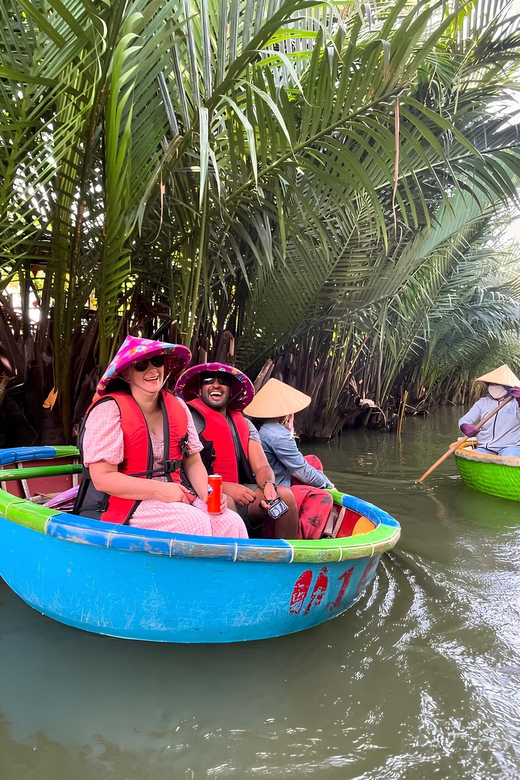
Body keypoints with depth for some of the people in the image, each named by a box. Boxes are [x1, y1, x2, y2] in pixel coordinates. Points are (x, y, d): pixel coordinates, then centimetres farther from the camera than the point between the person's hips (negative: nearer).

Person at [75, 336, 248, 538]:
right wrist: (161, 490, -19)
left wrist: (207, 494, -8)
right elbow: (102, 478, -14)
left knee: (233, 524, -19)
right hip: (128, 503, -5)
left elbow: (193, 463, 13)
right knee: (196, 522, -29)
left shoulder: (178, 406, 10)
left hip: (178, 497, 6)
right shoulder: (109, 409, -9)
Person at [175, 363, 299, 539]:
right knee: (226, 503, -36)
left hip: (239, 491, 5)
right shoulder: (191, 419, 0)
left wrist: (269, 484, -16)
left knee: (285, 495, -17)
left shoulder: (244, 425, 18)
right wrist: (225, 487, -20)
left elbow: (261, 466, 8)